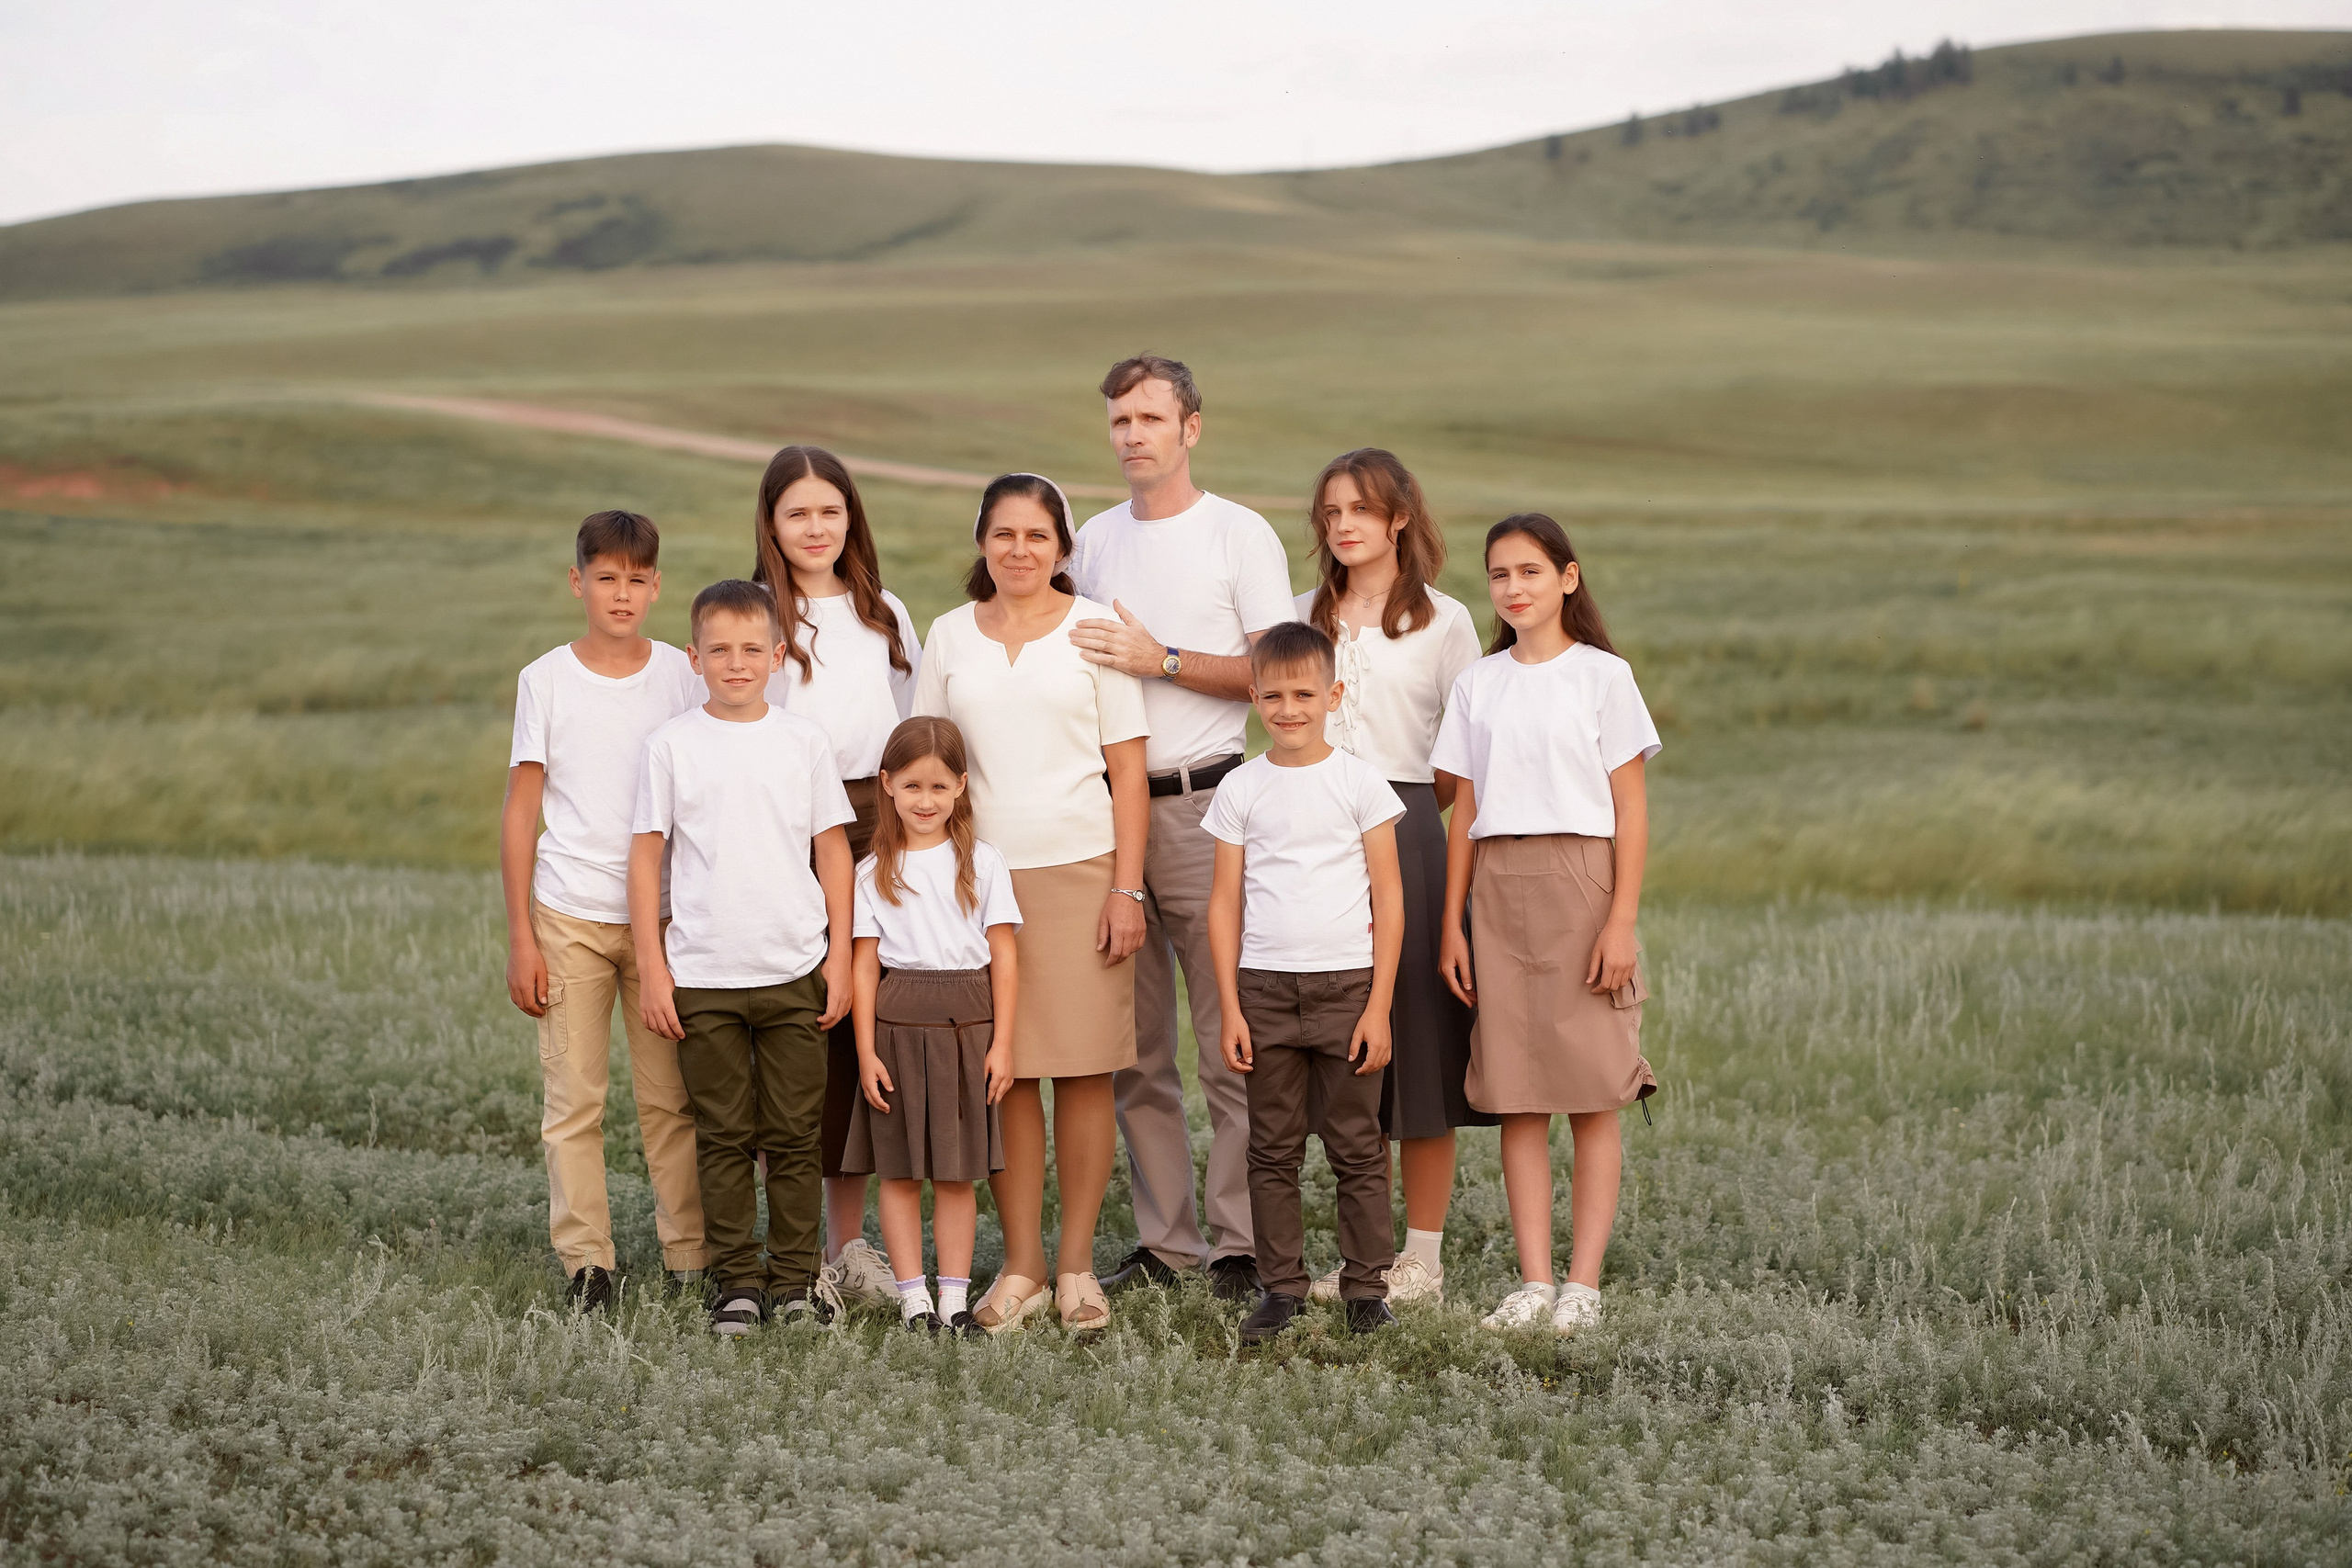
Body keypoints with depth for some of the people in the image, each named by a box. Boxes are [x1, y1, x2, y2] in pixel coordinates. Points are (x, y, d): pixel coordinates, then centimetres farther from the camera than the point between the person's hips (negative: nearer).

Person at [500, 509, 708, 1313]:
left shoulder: (686, 676, 5)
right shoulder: (546, 680, 2)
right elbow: (521, 811, 4)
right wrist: (520, 935, 0)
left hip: (665, 914, 1)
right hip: (570, 915, -1)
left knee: (672, 1097, 2)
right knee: (573, 1098, -2)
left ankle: (692, 1261, 9)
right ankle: (586, 1267, 4)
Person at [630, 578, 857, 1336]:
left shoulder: (803, 742, 5)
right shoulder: (672, 745, 1)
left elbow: (833, 851, 9)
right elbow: (647, 857, 3)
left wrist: (839, 958, 4)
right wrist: (652, 968, -1)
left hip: (795, 971, 1)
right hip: (703, 977, -1)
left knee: (793, 1134, 4)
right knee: (724, 1138, 4)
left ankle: (796, 1278, 13)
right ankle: (737, 1281, 12)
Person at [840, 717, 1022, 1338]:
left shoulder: (982, 864, 5)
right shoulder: (874, 872, 6)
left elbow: (1004, 958, 3)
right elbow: (864, 965, 4)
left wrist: (1001, 1042, -2)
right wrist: (866, 1051, -2)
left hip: (965, 1025, 0)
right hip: (896, 1024, 0)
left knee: (956, 1172, 3)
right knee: (899, 1171, 3)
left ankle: (955, 1300, 10)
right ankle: (914, 1301, 9)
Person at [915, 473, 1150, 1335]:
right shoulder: (951, 635, 10)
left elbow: (1128, 769, 1)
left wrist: (1128, 887, -6)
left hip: (1081, 872, -2)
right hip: (981, 876, 2)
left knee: (1084, 1069, -1)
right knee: (1004, 1074, 1)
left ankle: (1077, 1267, 7)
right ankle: (1021, 1265, 9)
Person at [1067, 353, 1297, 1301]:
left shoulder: (1239, 536, 0)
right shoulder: (1091, 542, 16)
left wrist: (1160, 660, -14)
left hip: (1205, 804, -5)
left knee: (1230, 1043, -6)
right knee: (1134, 1048, 6)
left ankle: (1241, 1242, -2)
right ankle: (1165, 1239, 13)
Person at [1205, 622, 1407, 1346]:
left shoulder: (1359, 782, 0)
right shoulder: (1241, 790, 5)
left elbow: (1389, 898, 0)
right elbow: (1225, 902, 7)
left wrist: (1379, 1005, -6)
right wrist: (1229, 1008, 1)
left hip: (1347, 985, -2)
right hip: (1264, 987, 2)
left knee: (1357, 1145, 2)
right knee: (1273, 1149, 5)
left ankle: (1367, 1285, 10)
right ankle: (1281, 1286, 12)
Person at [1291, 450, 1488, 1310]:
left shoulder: (1442, 619, 1)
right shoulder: (1305, 617, 12)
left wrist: (1409, 811, -3)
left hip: (1405, 832, -4)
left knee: (1419, 1040, -2)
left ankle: (1423, 1254, 4)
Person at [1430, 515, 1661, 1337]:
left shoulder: (1602, 676, 1)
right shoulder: (1477, 685, 11)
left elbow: (1631, 808, -1)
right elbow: (1465, 813, 11)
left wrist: (1621, 919, -9)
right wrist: (1452, 924, 6)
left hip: (1581, 883, -3)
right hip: (1498, 891, 3)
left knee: (1591, 1092, -3)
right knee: (1515, 1096, 1)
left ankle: (1583, 1279, 0)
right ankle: (1532, 1279, 4)